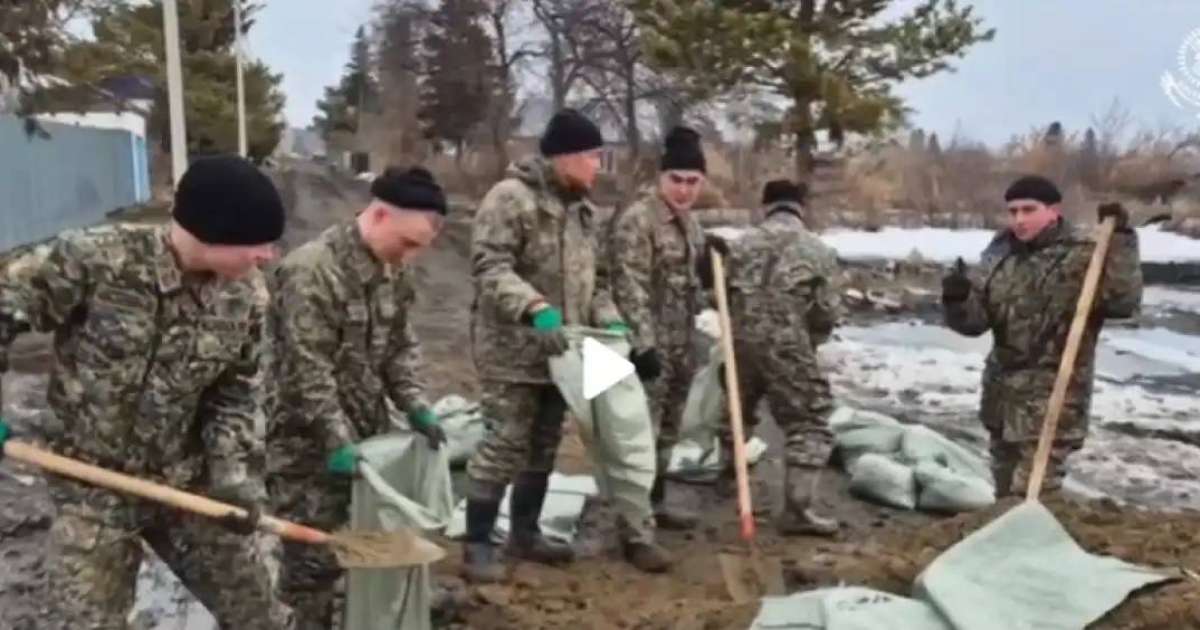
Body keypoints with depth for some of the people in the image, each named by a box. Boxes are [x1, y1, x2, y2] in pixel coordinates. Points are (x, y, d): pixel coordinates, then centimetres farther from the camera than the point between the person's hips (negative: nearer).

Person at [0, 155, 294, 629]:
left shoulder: (245, 295, -8)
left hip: (189, 483, 3)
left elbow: (237, 393, 2)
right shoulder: (92, 258, -21)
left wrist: (236, 474, -9)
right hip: (92, 487, -3)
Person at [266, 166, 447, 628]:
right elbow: (308, 371, -24)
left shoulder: (393, 270, 3)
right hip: (310, 443, -8)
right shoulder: (311, 270, -23)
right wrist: (337, 441, -24)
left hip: (369, 432, 8)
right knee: (314, 556, 2)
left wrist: (415, 406, -2)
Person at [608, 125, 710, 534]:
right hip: (649, 343, -9)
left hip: (681, 342, 9)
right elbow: (630, 287, -22)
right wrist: (644, 343, -25)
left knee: (667, 429, 16)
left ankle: (655, 504, 29)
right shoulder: (637, 219, -16)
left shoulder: (688, 219, 12)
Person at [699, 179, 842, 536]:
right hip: (787, 348, -4)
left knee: (737, 406, 27)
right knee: (809, 425, 0)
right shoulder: (819, 251, 1)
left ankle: (728, 466, 47)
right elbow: (828, 313, 0)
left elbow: (714, 285, 7)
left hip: (741, 342, 5)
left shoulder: (743, 243, 7)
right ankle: (798, 510, -6)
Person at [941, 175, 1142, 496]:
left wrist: (1121, 240, -29)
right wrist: (958, 300, -17)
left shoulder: (1084, 256, -11)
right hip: (1002, 392, 7)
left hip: (1052, 399, -7)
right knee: (1005, 492, 20)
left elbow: (1124, 301, -25)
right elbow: (974, 320, 5)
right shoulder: (1000, 254, 6)